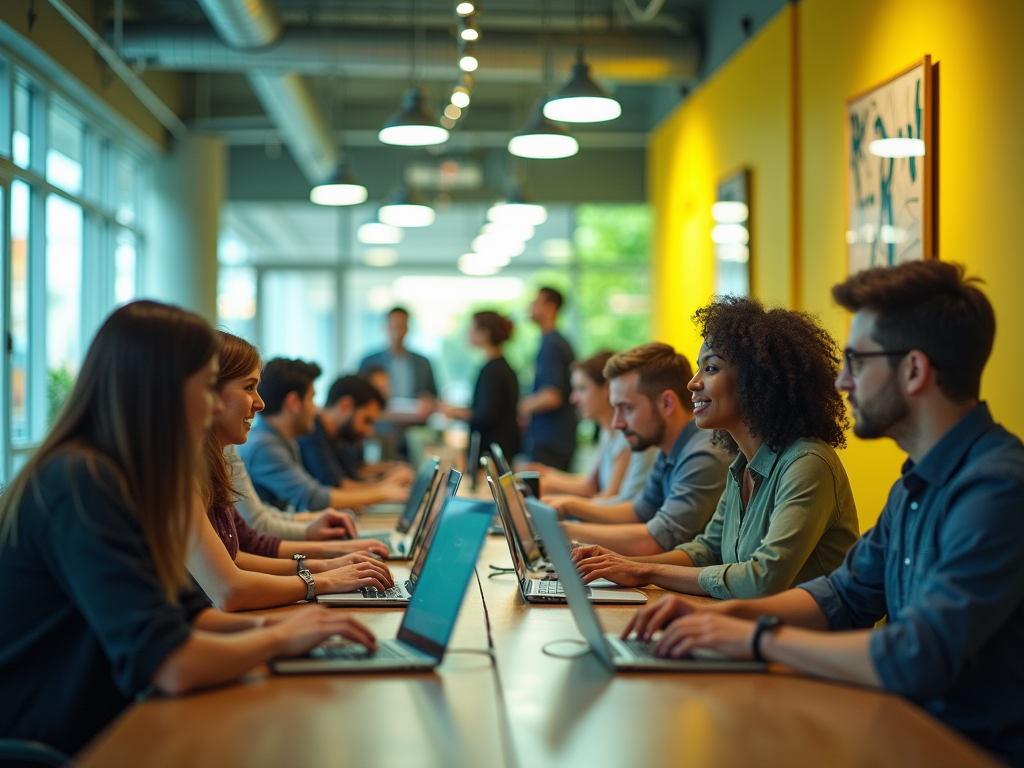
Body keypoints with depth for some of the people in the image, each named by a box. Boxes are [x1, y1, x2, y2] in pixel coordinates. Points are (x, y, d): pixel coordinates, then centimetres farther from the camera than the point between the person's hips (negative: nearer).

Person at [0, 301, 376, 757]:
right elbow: (173, 666, -28)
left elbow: (180, 611, 16)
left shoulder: (109, 478, 8)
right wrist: (278, 638, -12)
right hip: (46, 751, -9)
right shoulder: (80, 485, -22)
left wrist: (265, 625, -2)